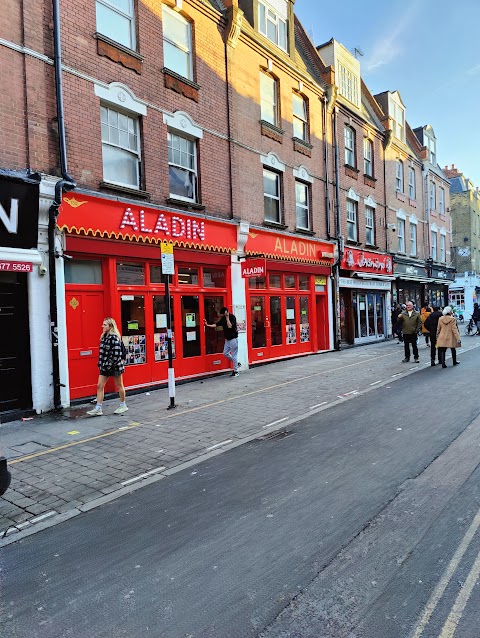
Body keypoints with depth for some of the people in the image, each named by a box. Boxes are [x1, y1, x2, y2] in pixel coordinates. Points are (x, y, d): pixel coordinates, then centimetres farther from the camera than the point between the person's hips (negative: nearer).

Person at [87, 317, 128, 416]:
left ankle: (123, 405, 25)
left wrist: (111, 364, -20)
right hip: (105, 366, 8)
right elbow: (102, 351, 14)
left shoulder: (114, 337, -19)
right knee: (99, 386, 4)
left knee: (119, 385, 9)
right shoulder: (104, 336, 7)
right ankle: (98, 408, 8)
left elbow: (116, 353, -23)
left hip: (114, 365, -8)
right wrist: (101, 364, 9)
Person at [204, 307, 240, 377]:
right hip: (227, 339, 8)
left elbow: (229, 326, -29)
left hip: (233, 339, -8)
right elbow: (216, 325, 6)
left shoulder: (232, 317, -15)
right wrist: (208, 325, -5)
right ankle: (236, 363, 27)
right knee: (225, 353, 11)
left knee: (234, 355, -3)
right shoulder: (223, 318, 6)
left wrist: (227, 317, -24)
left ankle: (236, 371, 7)